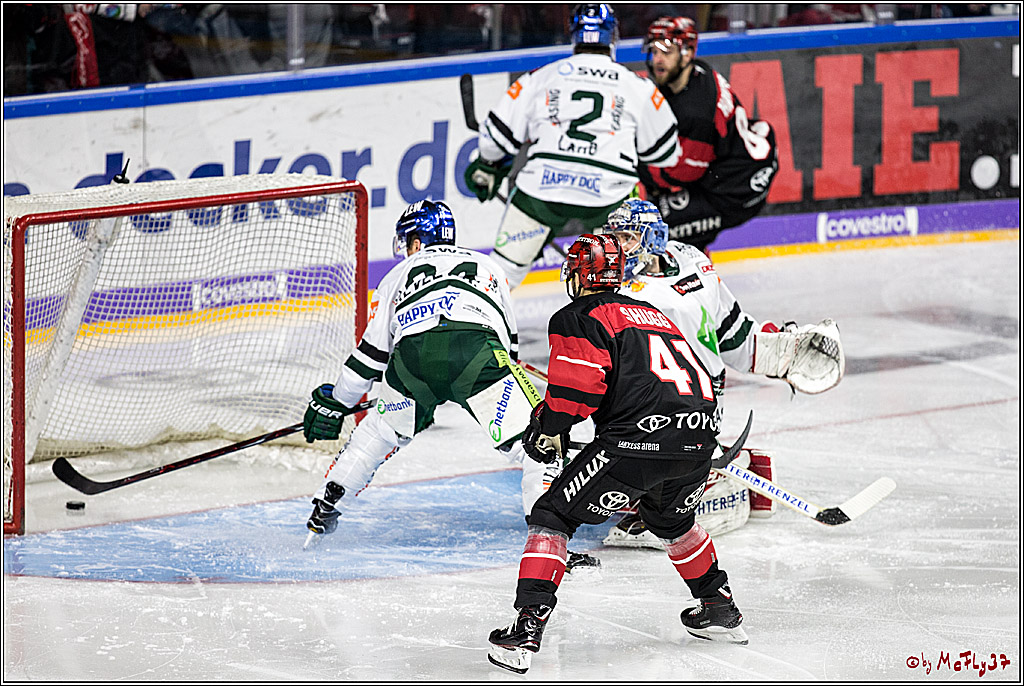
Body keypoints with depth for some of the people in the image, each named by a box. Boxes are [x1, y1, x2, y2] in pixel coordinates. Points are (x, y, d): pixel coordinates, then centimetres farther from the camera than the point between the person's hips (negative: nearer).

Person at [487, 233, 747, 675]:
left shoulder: (577, 318, 6)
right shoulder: (652, 314, 30)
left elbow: (577, 384, -8)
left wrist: (547, 430, 9)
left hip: (640, 438, -7)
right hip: (700, 437, 7)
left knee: (553, 516, 4)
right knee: (671, 519, 36)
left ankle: (527, 627, -8)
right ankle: (719, 610, 43)